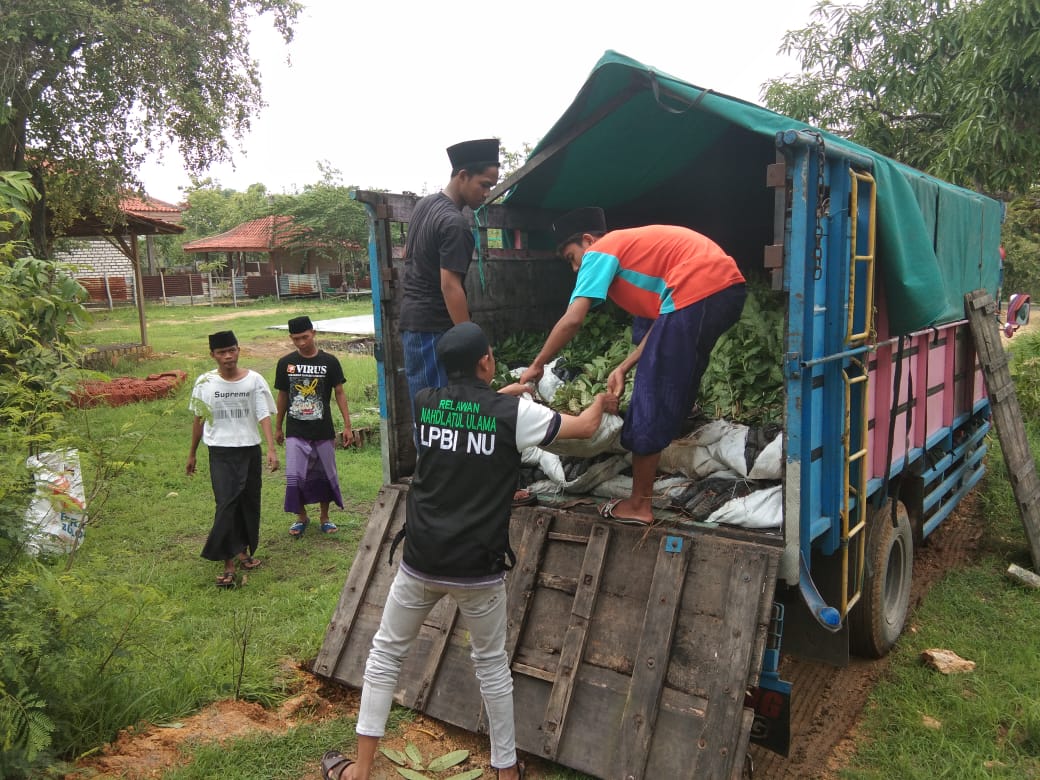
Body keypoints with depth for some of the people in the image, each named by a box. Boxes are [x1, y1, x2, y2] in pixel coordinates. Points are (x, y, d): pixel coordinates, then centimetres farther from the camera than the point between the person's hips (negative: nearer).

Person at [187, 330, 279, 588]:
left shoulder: (254, 380, -5)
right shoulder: (204, 383, -3)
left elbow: (264, 416, -6)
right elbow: (198, 419, 8)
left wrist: (272, 449, -18)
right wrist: (192, 454, 14)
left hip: (249, 450, 1)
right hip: (221, 453, -1)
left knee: (249, 503, 10)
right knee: (226, 504, -10)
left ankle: (244, 549, 30)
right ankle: (229, 563, -7)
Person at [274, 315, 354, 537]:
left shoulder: (329, 362, -4)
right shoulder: (285, 363, 0)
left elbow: (339, 393, 0)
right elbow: (283, 396, 10)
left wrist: (347, 426, -5)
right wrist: (278, 427, 15)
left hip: (323, 431, 0)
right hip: (296, 432, 1)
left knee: (325, 475, 9)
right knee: (294, 477, -4)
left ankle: (324, 518, 27)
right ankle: (301, 517, 19)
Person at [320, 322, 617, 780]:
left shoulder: (423, 404, 0)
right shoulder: (513, 412, -9)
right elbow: (584, 429, 3)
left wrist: (512, 389, 34)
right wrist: (601, 402, 24)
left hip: (421, 561, 2)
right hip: (478, 568, -2)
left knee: (385, 653, 19)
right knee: (491, 664, 17)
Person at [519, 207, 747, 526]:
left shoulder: (599, 252, 8)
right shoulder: (634, 247, 32)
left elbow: (571, 320, -4)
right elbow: (663, 322, 22)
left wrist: (536, 366, 7)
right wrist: (623, 368, 16)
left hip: (698, 292, -9)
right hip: (729, 287, 10)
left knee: (652, 402, 0)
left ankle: (638, 505, 8)